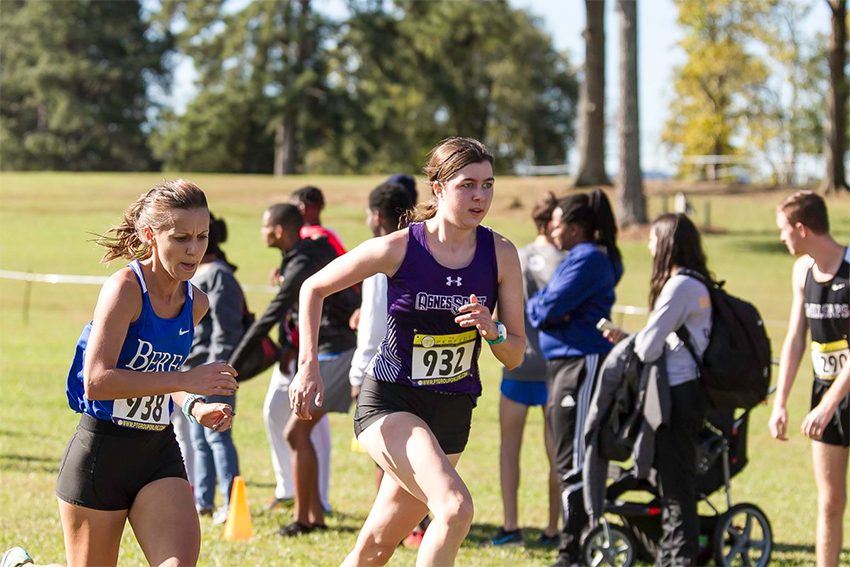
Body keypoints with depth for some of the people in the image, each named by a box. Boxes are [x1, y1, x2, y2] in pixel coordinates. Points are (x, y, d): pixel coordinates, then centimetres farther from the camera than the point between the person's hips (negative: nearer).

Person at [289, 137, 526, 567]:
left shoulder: (500, 255, -3)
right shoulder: (399, 248, -12)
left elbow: (515, 356, 2)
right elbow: (314, 288, 2)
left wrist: (492, 332, -19)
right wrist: (308, 365, -7)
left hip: (452, 410, 4)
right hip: (389, 402, -4)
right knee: (455, 507, -28)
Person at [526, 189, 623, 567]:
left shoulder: (588, 259, -12)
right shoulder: (577, 258, 20)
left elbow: (550, 306, -18)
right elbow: (541, 300, 15)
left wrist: (533, 308, 3)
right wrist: (544, 309, -6)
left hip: (582, 362, -11)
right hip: (562, 363, 11)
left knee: (572, 463, -10)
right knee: (567, 461, 15)